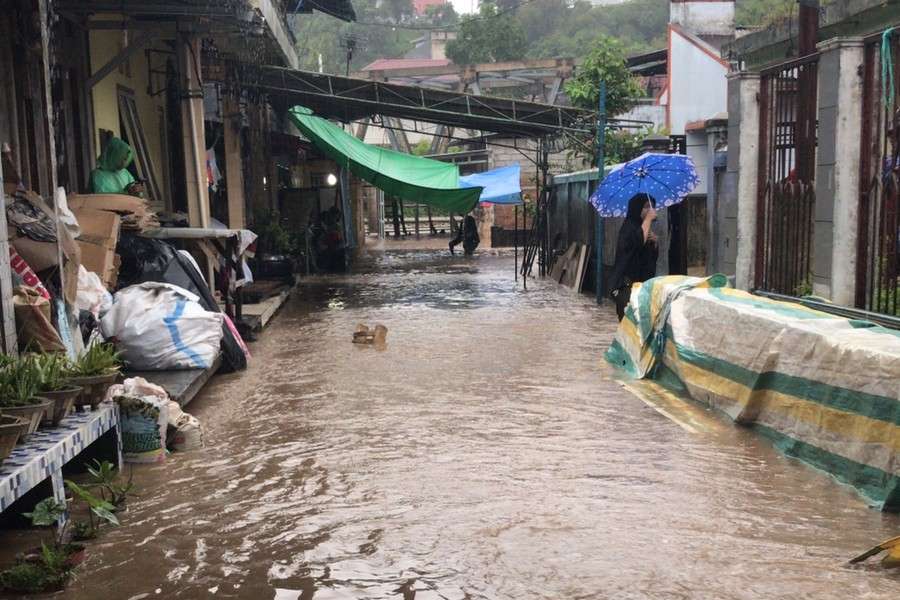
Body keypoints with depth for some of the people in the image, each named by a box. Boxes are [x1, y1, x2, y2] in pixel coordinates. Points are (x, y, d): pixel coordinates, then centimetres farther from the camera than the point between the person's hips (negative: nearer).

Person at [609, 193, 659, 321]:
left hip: (644, 282, 8)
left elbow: (654, 256, 21)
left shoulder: (646, 228, 17)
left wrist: (655, 241, 1)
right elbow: (640, 240, -29)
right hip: (627, 283, -8)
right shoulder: (629, 227, -7)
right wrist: (648, 219, -16)